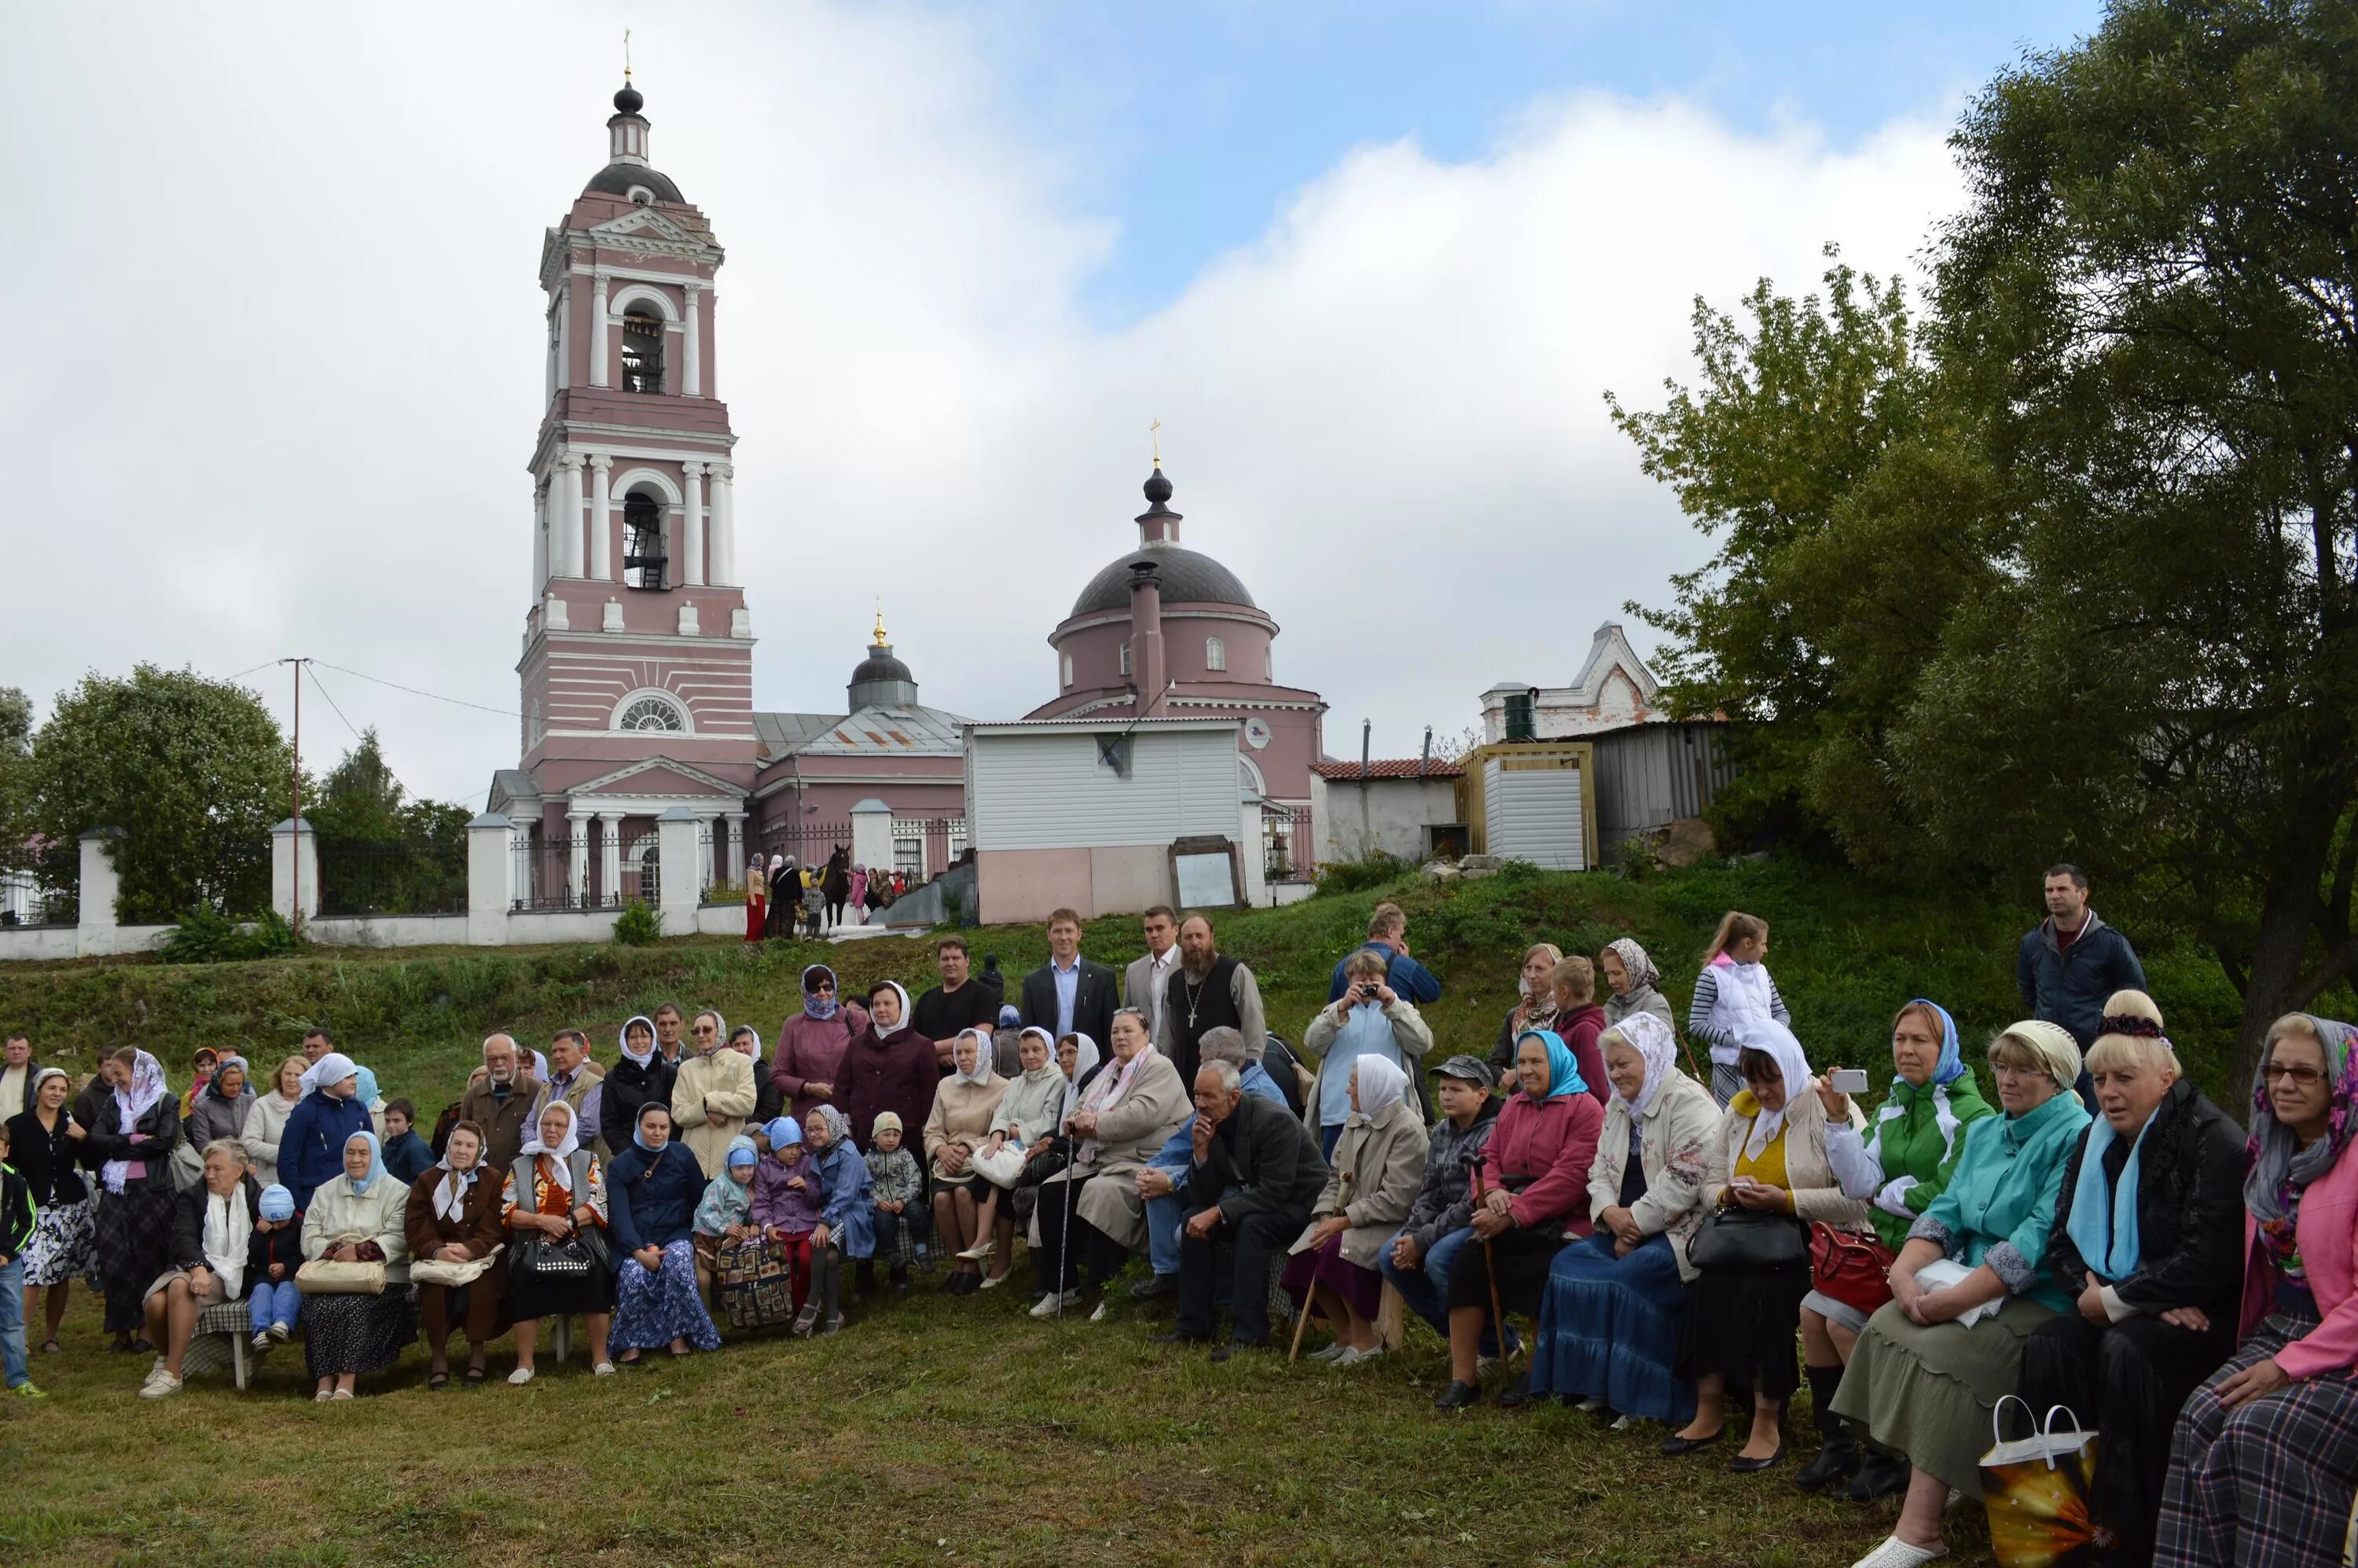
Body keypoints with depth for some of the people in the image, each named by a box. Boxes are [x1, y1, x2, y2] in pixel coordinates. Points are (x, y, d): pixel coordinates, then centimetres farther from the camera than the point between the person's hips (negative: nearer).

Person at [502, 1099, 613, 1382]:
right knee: (524, 1278, -31)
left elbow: (600, 1205, 0)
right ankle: (524, 1363, -19)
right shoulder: (519, 1166, 15)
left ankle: (600, 1357, -18)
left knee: (594, 1276, -31)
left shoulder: (587, 1161, 13)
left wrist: (567, 1223, -15)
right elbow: (507, 1212, 4)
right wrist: (542, 1221, -12)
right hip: (533, 1245, 1)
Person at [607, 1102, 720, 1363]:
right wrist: (639, 1252, -21)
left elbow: (699, 1199, 11)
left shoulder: (682, 1155, 5)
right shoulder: (620, 1165, 3)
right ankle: (633, 1341, -10)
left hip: (675, 1235, 0)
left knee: (679, 1267, -34)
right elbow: (618, 1213, -8)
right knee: (633, 1278, -32)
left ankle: (678, 1335, -18)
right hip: (634, 1241, 0)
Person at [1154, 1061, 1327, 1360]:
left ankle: (1249, 1334, -27)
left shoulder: (1275, 1121, -25)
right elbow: (1203, 1197, -3)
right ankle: (1193, 1327, -4)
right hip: (1255, 1199, 8)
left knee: (1251, 1225, -33)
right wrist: (1202, 1150, -19)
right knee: (1195, 1218, -10)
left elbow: (1273, 1193, -31)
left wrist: (1216, 1213, -33)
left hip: (1301, 1203, -8)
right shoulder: (1213, 1123, -4)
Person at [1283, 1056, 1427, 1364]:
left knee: (1340, 1249, -31)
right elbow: (1336, 1176, 11)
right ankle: (1345, 1336, 2)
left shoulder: (1408, 1129, -14)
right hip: (1349, 1217, 8)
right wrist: (1326, 1217, -7)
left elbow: (1395, 1200, -20)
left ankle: (1365, 1341, -12)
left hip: (1390, 1223, -8)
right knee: (1305, 1253, -15)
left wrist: (1344, 1221, -21)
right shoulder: (1356, 1122, 11)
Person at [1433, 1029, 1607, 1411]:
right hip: (1511, 1222, 6)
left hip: (1561, 1225, -6)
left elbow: (1570, 1176, -14)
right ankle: (1462, 1378, -16)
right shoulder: (1513, 1107, 20)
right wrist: (1492, 1191, -10)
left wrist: (1515, 1212, -20)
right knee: (1467, 1261, -20)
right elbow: (1489, 1157, 15)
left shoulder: (1584, 1108, -3)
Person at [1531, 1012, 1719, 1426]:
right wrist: (1610, 1213, -7)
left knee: (1626, 1279, -29)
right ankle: (1593, 1382, -3)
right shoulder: (1618, 1105, 16)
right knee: (1568, 1264, -11)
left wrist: (1635, 1221, -18)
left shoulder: (1689, 1103, -12)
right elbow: (1600, 1171, 14)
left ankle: (1645, 1398, -12)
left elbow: (1684, 1179, -21)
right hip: (1625, 1227, 8)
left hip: (1679, 1229, -8)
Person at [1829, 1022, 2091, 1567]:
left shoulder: (2076, 1139, -10)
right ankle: (1914, 1475, -9)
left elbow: (2039, 1240, -20)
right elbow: (1946, 1213, 10)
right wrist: (1904, 1271, -10)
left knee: (1941, 1351, -27)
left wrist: (1956, 1299, -24)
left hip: (2041, 1299, -8)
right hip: (1970, 1285, 8)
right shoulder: (1983, 1133, 16)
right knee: (1885, 1326, -14)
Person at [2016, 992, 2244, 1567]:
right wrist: (2091, 1289, -12)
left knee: (2127, 1351, -33)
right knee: (2048, 1343, -21)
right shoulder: (2097, 1139, 10)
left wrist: (2116, 1301, -16)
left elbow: (2208, 1260, -22)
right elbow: (2063, 1238, 9)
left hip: (2207, 1316, -6)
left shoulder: (2213, 1142, -13)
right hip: (2117, 1308, 6)